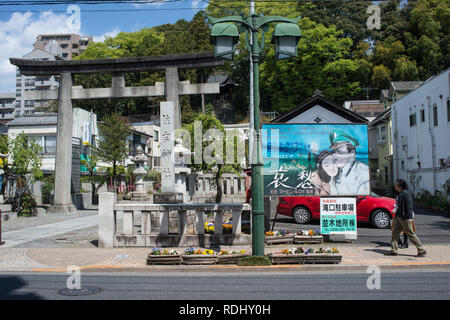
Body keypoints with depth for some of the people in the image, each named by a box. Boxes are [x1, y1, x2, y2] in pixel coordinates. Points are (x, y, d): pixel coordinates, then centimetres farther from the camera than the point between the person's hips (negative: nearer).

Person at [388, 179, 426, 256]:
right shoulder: (400, 194, 12)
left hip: (405, 218, -9)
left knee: (411, 234, 0)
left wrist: (408, 218, -21)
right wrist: (396, 216, 20)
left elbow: (409, 206, -20)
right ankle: (394, 251, 9)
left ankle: (422, 251, 11)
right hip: (399, 217, 9)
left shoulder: (405, 193, -17)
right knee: (395, 232, 5)